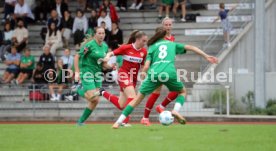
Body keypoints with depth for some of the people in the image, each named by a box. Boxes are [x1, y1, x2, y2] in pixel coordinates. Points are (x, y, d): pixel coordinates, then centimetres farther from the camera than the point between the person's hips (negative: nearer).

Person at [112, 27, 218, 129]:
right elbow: (190, 48, 22)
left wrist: (142, 77, 24)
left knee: (138, 98, 10)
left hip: (154, 74, 0)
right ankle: (176, 110, -3)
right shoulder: (172, 44, 27)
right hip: (169, 73, 0)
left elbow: (146, 66, 12)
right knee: (182, 92, 27)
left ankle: (118, 122, 2)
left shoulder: (152, 47, 24)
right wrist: (206, 56, 24)